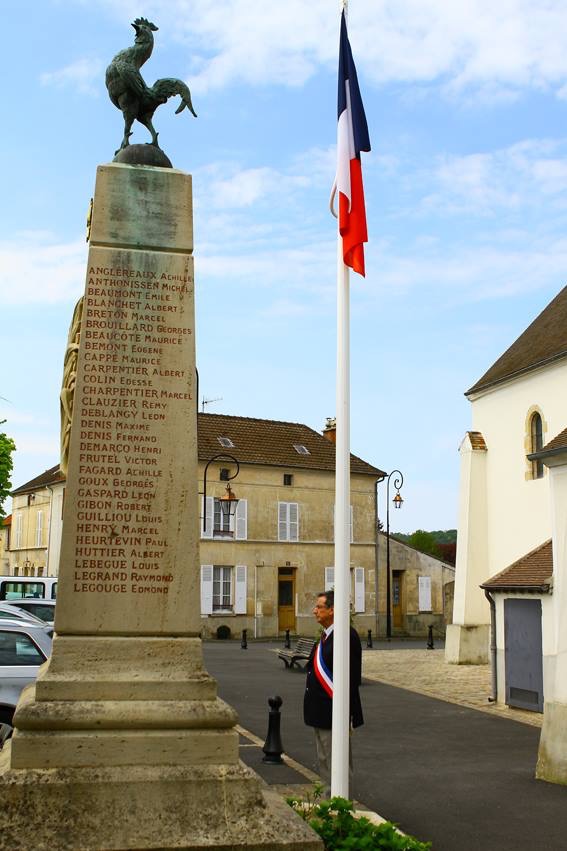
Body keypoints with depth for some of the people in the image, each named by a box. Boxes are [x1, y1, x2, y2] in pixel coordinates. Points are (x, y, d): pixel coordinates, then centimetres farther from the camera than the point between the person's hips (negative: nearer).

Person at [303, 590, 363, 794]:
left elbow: (352, 678, -22)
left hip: (334, 713, -10)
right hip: (320, 714, 10)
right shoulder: (325, 636, 12)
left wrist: (347, 715, -21)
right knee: (324, 762, 18)